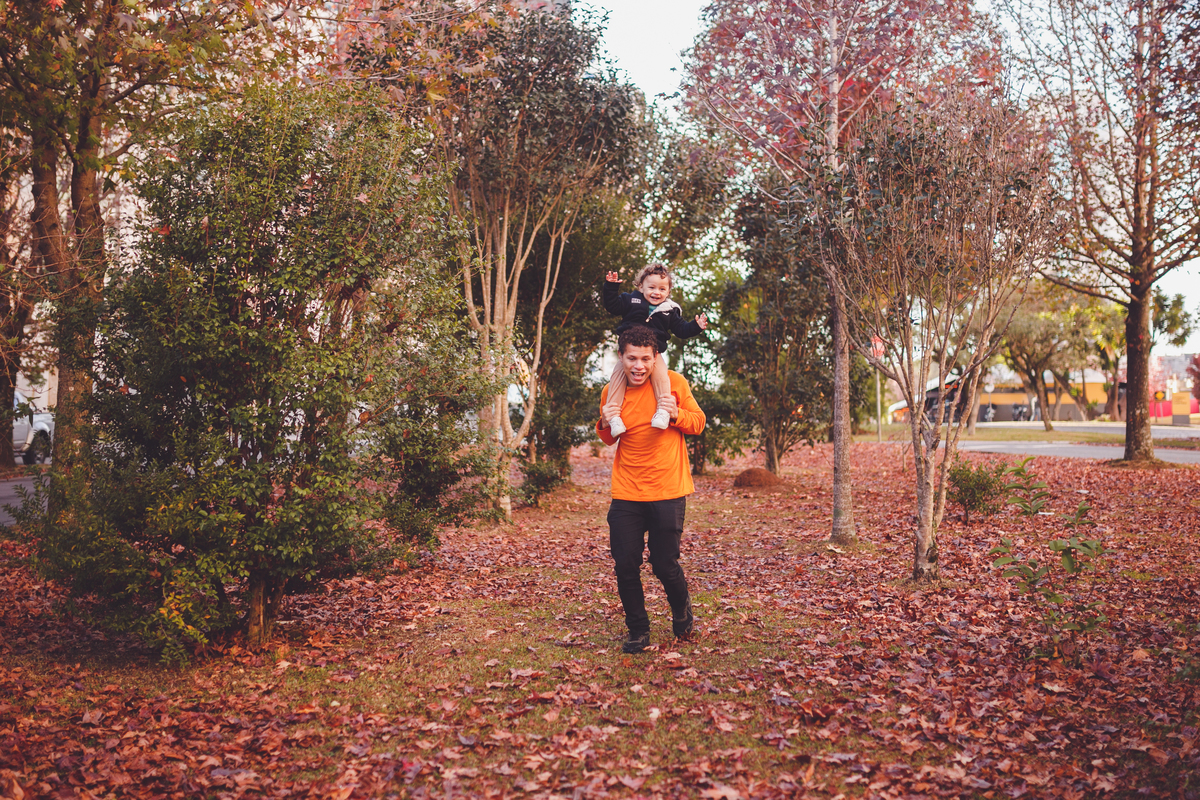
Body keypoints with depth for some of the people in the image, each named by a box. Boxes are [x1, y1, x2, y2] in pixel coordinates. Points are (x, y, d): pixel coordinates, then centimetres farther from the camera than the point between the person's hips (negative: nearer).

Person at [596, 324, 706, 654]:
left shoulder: (673, 383, -6)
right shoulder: (612, 392, 1)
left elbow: (699, 422, 2)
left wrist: (676, 413, -18)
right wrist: (605, 425, -8)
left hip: (668, 491, -2)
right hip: (626, 492, 2)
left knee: (665, 565, 4)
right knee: (625, 566, 1)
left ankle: (681, 607, 38)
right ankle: (638, 630, 23)